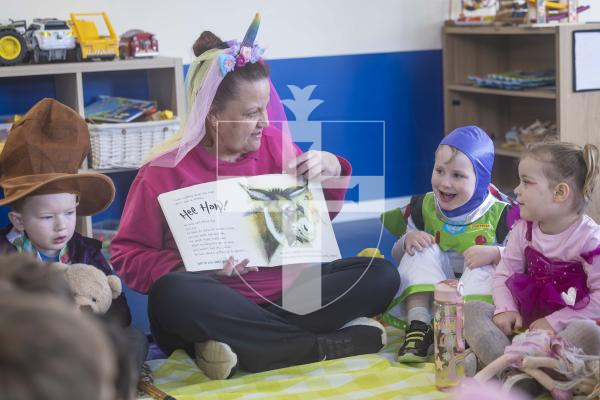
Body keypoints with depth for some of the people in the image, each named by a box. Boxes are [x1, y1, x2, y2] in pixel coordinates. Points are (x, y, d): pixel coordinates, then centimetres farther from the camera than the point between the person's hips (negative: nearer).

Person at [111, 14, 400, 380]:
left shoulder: (274, 145, 5)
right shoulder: (165, 171, -6)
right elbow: (128, 257, -5)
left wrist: (331, 169, -5)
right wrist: (196, 267, -22)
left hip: (286, 292, 4)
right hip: (219, 305, -3)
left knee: (381, 275, -12)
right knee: (172, 296, -37)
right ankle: (334, 343, -30)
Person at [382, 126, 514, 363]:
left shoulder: (498, 214, -7)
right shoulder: (425, 207, 4)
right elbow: (397, 255, 10)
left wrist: (494, 253, -30)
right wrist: (407, 241, -13)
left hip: (479, 292, -3)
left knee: (484, 266, -29)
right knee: (424, 250, -20)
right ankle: (418, 324, -32)